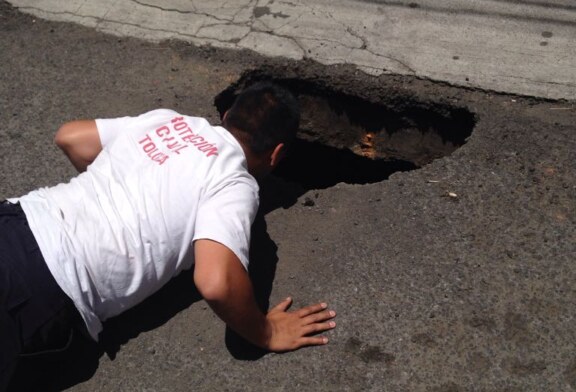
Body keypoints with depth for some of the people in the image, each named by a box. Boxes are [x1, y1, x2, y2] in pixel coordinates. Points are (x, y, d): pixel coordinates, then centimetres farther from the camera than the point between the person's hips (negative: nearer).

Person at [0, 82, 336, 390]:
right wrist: (266, 334, -5)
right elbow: (216, 283, -24)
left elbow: (68, 136, 20)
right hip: (43, 287, -6)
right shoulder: (236, 184, -8)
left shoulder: (168, 119, 12)